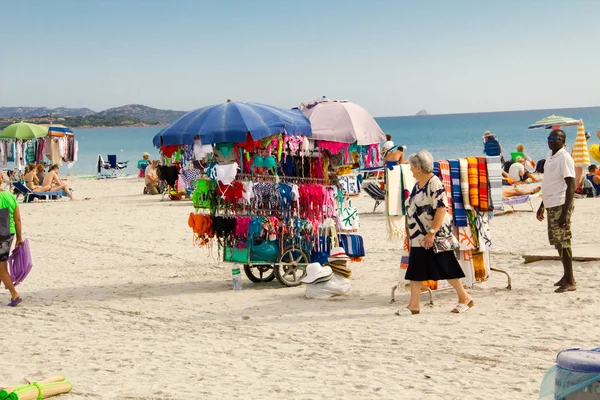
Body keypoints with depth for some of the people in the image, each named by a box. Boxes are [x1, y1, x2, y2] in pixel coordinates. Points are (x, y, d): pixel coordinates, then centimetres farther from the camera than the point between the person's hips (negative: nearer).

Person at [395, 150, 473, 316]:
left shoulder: (434, 183, -17)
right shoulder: (418, 184, 11)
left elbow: (441, 209, -24)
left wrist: (432, 232, -28)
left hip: (437, 235, -9)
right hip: (419, 236, 9)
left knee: (446, 268, 0)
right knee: (415, 270, 7)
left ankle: (464, 297, 15)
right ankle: (413, 304, 12)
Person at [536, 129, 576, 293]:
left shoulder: (564, 158, -13)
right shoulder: (551, 157, 16)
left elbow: (571, 186, -18)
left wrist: (565, 212, -23)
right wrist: (542, 206, 25)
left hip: (561, 206, -9)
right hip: (551, 206, 9)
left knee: (563, 242, -8)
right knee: (556, 241, 14)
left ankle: (570, 281, -3)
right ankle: (567, 275, 25)